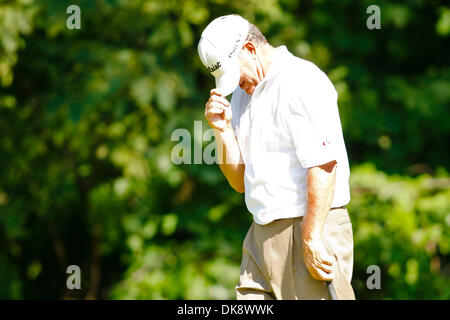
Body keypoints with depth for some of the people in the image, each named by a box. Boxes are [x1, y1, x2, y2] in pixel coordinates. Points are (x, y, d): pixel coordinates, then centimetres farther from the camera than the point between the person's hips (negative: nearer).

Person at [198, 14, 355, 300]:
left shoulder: (301, 81, -11)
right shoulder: (242, 93, 17)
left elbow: (324, 165, -19)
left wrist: (311, 240, -23)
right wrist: (223, 129, 3)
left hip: (310, 228, -8)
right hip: (263, 234, 8)